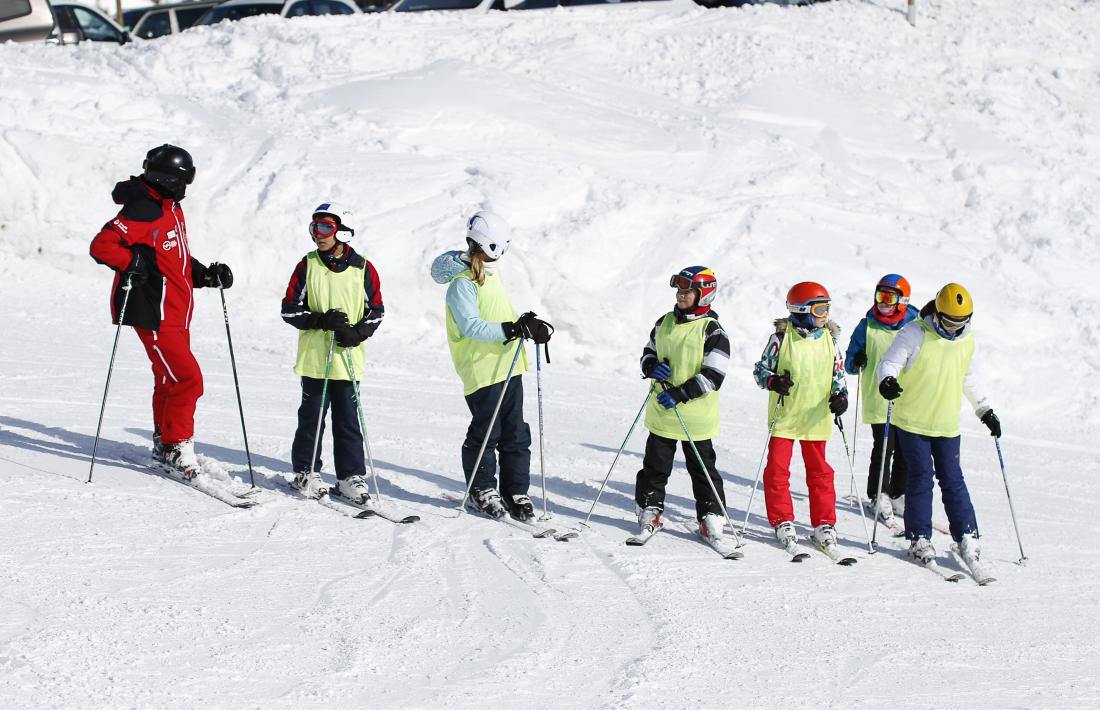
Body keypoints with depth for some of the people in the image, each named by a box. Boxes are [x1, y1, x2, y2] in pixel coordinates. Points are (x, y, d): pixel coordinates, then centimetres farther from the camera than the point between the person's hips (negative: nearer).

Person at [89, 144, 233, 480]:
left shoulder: (172, 210, 15)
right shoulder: (141, 212, -15)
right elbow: (101, 246, -21)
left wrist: (207, 275, 10)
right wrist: (131, 262, -32)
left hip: (177, 315, 9)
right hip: (155, 316, -9)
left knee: (169, 381, 17)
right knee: (187, 379, -12)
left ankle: (164, 445, 30)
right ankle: (175, 448, -1)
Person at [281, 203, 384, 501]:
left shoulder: (362, 268, 1)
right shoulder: (308, 265, 1)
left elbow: (376, 311, 7)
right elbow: (290, 309, 0)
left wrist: (357, 333, -11)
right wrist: (321, 320, -15)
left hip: (349, 359, 0)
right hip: (314, 359, 0)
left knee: (349, 420, 2)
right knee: (311, 417, 7)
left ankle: (351, 476, 8)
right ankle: (306, 473, 18)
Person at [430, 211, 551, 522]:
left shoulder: (492, 275, 15)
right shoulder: (462, 284, -13)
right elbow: (472, 327, -23)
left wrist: (525, 324, 4)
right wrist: (515, 329, -30)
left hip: (509, 367, 8)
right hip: (481, 372, -8)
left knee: (516, 435, 8)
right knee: (485, 434, 1)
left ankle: (515, 491, 14)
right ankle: (481, 490, 16)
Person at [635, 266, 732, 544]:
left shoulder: (712, 331, -11)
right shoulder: (665, 323, 7)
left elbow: (713, 376, -16)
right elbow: (647, 354, 18)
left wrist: (681, 393, -23)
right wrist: (652, 367, -6)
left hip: (696, 416, -4)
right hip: (662, 410, 5)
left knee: (702, 468, 4)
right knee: (655, 465, 10)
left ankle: (711, 517, 12)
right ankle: (650, 510, 22)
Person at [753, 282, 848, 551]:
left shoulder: (830, 339, 3)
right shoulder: (782, 337, -7)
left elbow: (838, 373, 13)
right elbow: (761, 369, -2)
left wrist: (840, 395, -5)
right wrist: (773, 381, -22)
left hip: (816, 417, 3)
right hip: (785, 415, -3)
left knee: (819, 471, 8)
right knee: (777, 469, -1)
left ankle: (824, 523, 16)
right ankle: (783, 521, 11)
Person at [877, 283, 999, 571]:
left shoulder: (967, 340, 6)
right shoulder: (915, 334, -11)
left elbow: (970, 379, 20)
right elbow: (890, 362, -13)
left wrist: (985, 410, 21)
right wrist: (887, 381, -35)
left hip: (947, 425, 4)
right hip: (913, 420, -4)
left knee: (952, 479, 3)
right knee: (921, 477, -4)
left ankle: (967, 536, 7)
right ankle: (919, 539, 3)